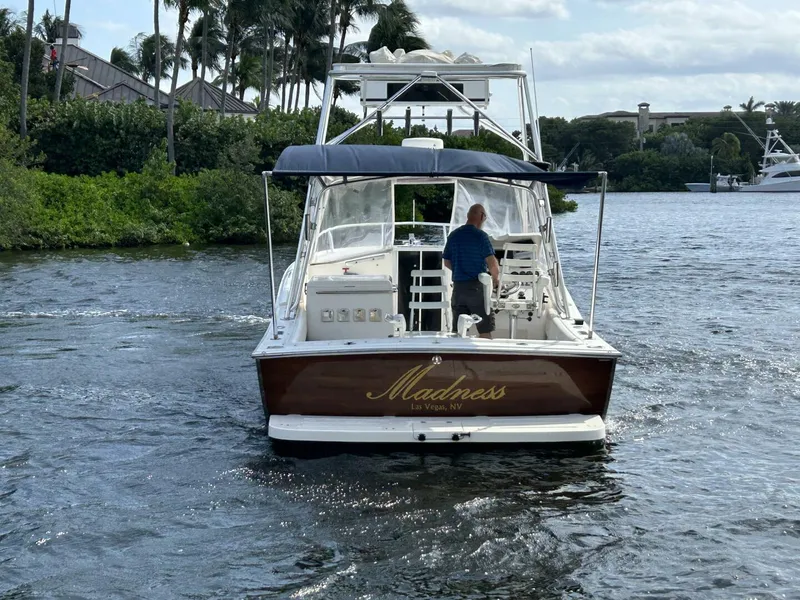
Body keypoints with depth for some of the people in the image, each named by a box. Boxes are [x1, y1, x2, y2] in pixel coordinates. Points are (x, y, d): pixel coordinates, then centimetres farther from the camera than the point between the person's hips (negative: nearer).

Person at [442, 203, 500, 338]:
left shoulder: (453, 235, 8)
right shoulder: (480, 236, -10)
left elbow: (447, 262, 15)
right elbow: (492, 263, -16)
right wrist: (496, 277, 2)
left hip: (458, 287, 6)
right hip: (477, 286, -5)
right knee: (485, 329, 1)